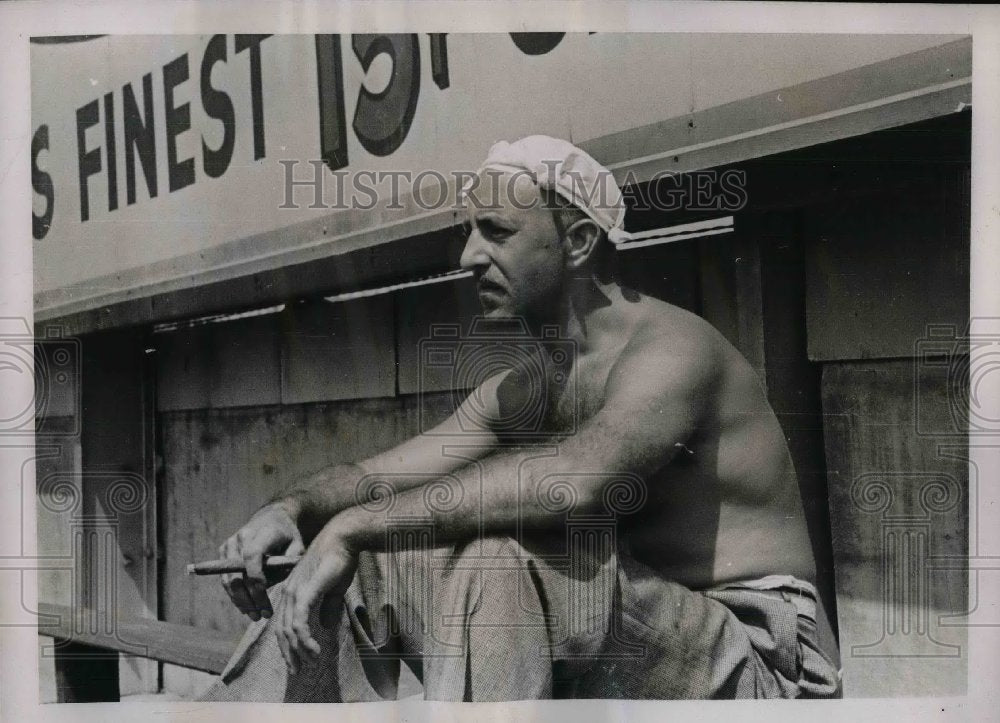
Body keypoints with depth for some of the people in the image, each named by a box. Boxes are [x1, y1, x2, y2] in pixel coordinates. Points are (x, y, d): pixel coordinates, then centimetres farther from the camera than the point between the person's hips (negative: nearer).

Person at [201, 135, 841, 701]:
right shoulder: (519, 390, 11)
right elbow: (380, 477, 9)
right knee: (339, 574, 0)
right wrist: (294, 509, -14)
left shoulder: (672, 346, -17)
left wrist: (352, 526, -33)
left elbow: (575, 476, -36)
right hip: (597, 683, 8)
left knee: (492, 555, -33)